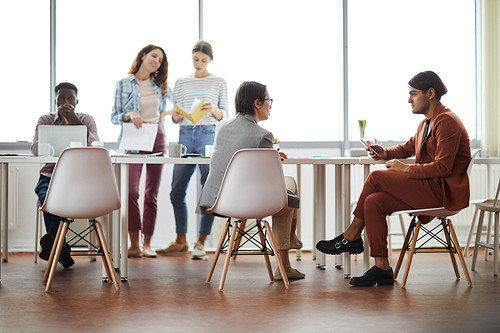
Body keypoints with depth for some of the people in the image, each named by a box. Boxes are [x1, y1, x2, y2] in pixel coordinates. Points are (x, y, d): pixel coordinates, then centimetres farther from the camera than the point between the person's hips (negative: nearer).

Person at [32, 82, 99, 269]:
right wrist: (61, 125, -13)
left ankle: (51, 241, -22)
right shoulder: (45, 120, 9)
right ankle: (60, 249, -24)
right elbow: (35, 150, -8)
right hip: (50, 176, 1)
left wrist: (75, 121, -18)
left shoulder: (87, 120, 8)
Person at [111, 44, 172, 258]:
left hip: (157, 139, 3)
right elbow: (114, 117, 1)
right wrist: (130, 115, -17)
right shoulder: (124, 84, 3)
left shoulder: (161, 85, 12)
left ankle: (147, 243, 8)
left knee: (151, 193, 3)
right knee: (131, 191, -13)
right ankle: (134, 244, -8)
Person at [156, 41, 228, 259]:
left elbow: (224, 116, 4)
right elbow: (176, 119, 14)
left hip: (209, 136, -3)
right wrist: (175, 115, -8)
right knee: (176, 192, 2)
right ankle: (180, 242, 15)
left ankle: (201, 243, 2)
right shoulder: (181, 83, 14)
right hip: (185, 136, 3)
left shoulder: (219, 83, 8)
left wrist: (214, 109, -16)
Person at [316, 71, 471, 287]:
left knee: (376, 177, -16)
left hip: (443, 191, -9)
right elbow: (408, 147, 32)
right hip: (428, 188, 9)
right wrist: (386, 153, 11)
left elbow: (443, 167, -21)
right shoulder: (427, 123, 17)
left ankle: (352, 236, -1)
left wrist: (406, 169, -15)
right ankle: (382, 269, -11)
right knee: (373, 202, -10)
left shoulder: (447, 122, -13)